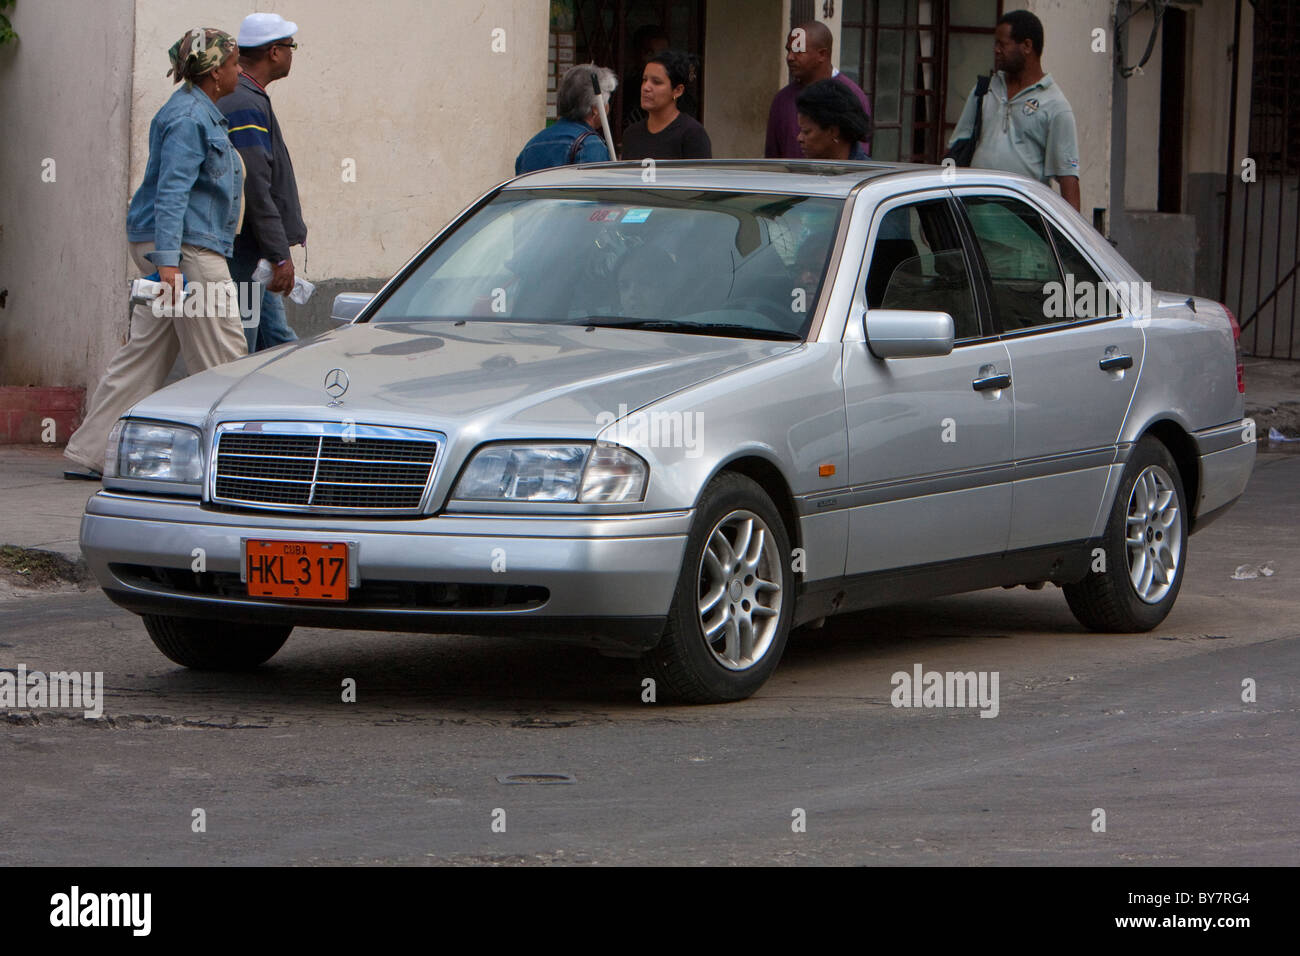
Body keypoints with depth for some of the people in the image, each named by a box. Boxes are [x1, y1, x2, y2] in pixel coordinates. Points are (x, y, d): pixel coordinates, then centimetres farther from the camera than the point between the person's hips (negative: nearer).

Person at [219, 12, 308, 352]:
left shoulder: (235, 98, 17)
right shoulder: (246, 105, -17)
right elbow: (255, 189, -22)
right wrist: (280, 256, -22)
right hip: (244, 253, -11)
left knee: (278, 342, 12)